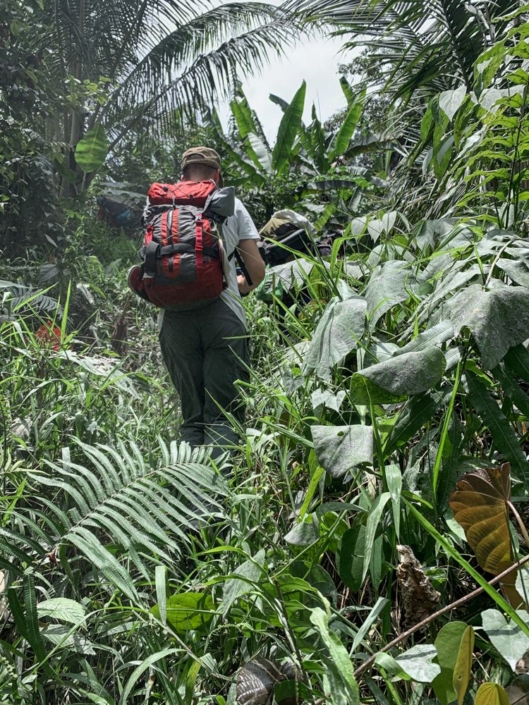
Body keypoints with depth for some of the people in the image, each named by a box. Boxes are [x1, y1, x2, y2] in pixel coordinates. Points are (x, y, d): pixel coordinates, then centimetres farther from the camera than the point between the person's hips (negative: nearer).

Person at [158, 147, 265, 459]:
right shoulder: (231, 205, 9)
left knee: (191, 413, 11)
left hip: (175, 318, 3)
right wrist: (246, 286, 29)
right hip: (223, 314, -2)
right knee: (222, 415, 0)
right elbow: (257, 269, 8)